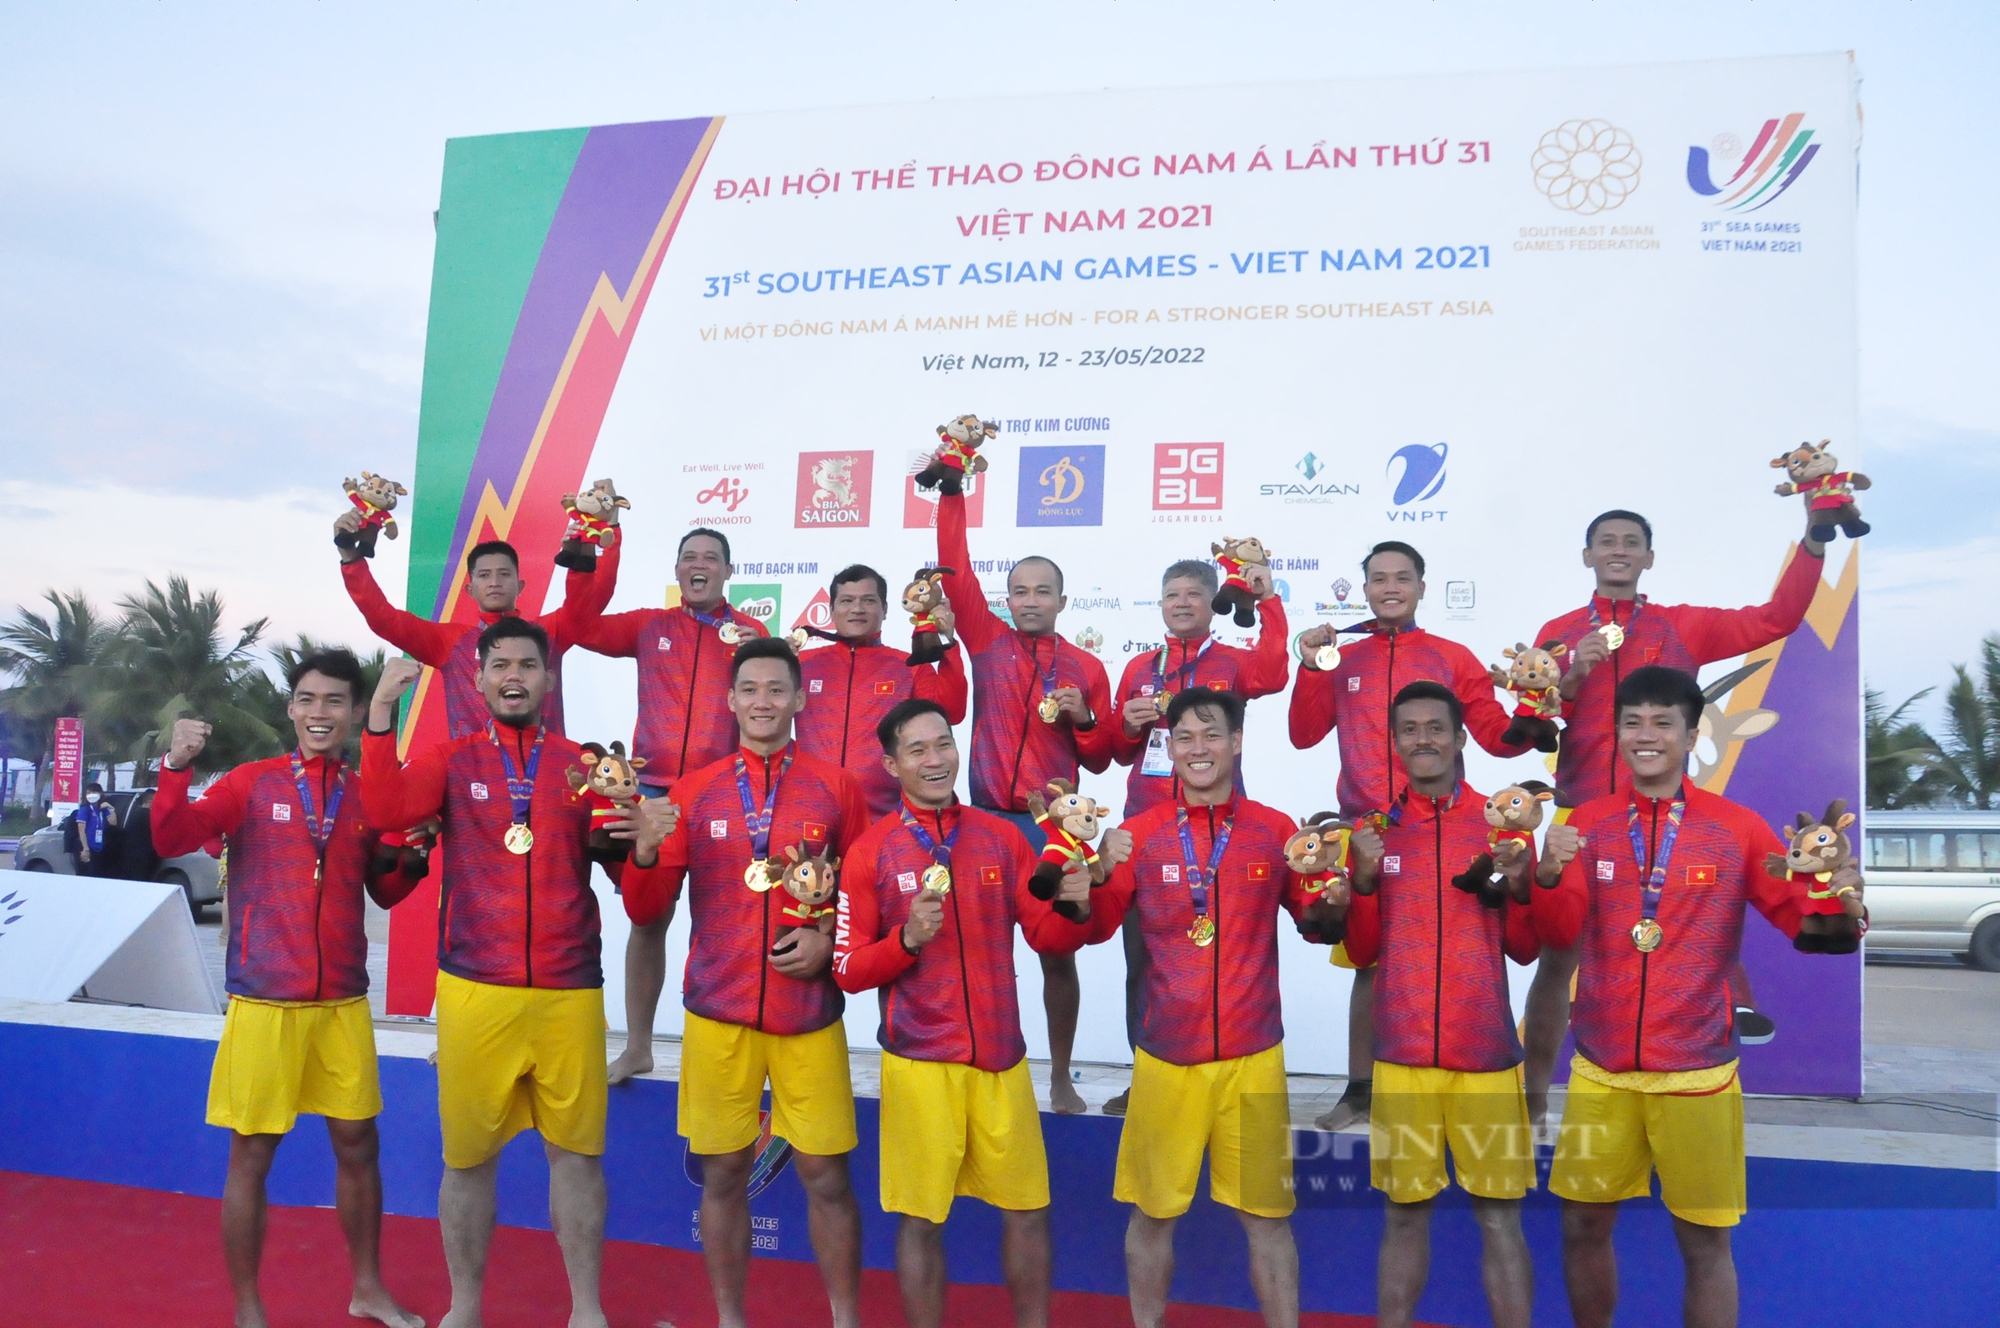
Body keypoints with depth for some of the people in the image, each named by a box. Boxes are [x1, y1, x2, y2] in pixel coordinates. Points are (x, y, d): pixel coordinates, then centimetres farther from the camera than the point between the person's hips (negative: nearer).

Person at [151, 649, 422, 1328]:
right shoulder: (253, 782, -3)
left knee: (358, 1145, 11)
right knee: (251, 1155, 4)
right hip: (264, 1001, -3)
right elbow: (172, 840, -14)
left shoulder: (369, 794, 5)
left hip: (345, 1002, 3)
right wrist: (177, 764, -27)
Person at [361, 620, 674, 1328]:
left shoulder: (586, 767, 5)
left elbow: (629, 882, 5)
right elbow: (385, 809, -14)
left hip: (570, 994, 0)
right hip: (473, 991, 0)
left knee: (577, 1152, 8)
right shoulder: (451, 759, 5)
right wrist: (380, 711, -20)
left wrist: (645, 849, -17)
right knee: (468, 1155, 11)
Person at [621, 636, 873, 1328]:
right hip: (716, 1013, 1)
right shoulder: (694, 791, 4)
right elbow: (648, 913, 3)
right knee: (723, 1174, 9)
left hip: (809, 1015, -1)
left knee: (826, 1175, 4)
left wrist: (831, 941, -9)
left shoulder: (835, 786, 2)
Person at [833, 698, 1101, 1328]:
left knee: (1028, 1207, 11)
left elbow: (1046, 936, 6)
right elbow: (848, 971, -3)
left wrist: (1073, 905, -15)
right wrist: (908, 939, -21)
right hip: (918, 1061, -3)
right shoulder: (870, 851, -4)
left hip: (1001, 1056, 3)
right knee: (922, 1217, 6)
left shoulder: (1001, 837, 4)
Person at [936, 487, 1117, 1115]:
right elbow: (955, 569, -2)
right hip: (986, 820, 0)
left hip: (1053, 827, 0)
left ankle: (1061, 1079, 15)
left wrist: (1084, 719, -11)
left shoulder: (1086, 668, 5)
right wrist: (952, 491, -6)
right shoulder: (987, 640, 5)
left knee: (1058, 952, 4)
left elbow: (1099, 760, 9)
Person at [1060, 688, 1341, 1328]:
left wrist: (1322, 893, -11)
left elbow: (1317, 926, 10)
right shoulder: (1139, 833, -1)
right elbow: (1096, 928, 4)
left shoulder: (1276, 829, 1)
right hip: (1165, 1056, 0)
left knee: (1267, 1213, 7)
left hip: (1253, 1056, 0)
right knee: (1152, 1211, 10)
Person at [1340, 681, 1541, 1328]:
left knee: (1499, 1213, 3)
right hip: (1400, 1054, 1)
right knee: (1404, 1213, 8)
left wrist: (1519, 885, -12)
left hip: (1488, 1053, -1)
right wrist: (1364, 879, -9)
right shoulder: (1373, 829, 5)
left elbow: (1524, 949, 6)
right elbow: (1360, 952, 6)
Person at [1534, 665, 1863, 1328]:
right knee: (1583, 1224, 10)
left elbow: (1804, 919, -2)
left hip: (1696, 1072, -2)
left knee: (1704, 1241, 5)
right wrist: (1550, 874, -27)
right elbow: (1560, 933, -7)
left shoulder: (1737, 828, -2)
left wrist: (1843, 907, -24)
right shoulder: (1589, 822, 1)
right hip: (1599, 1069, 2)